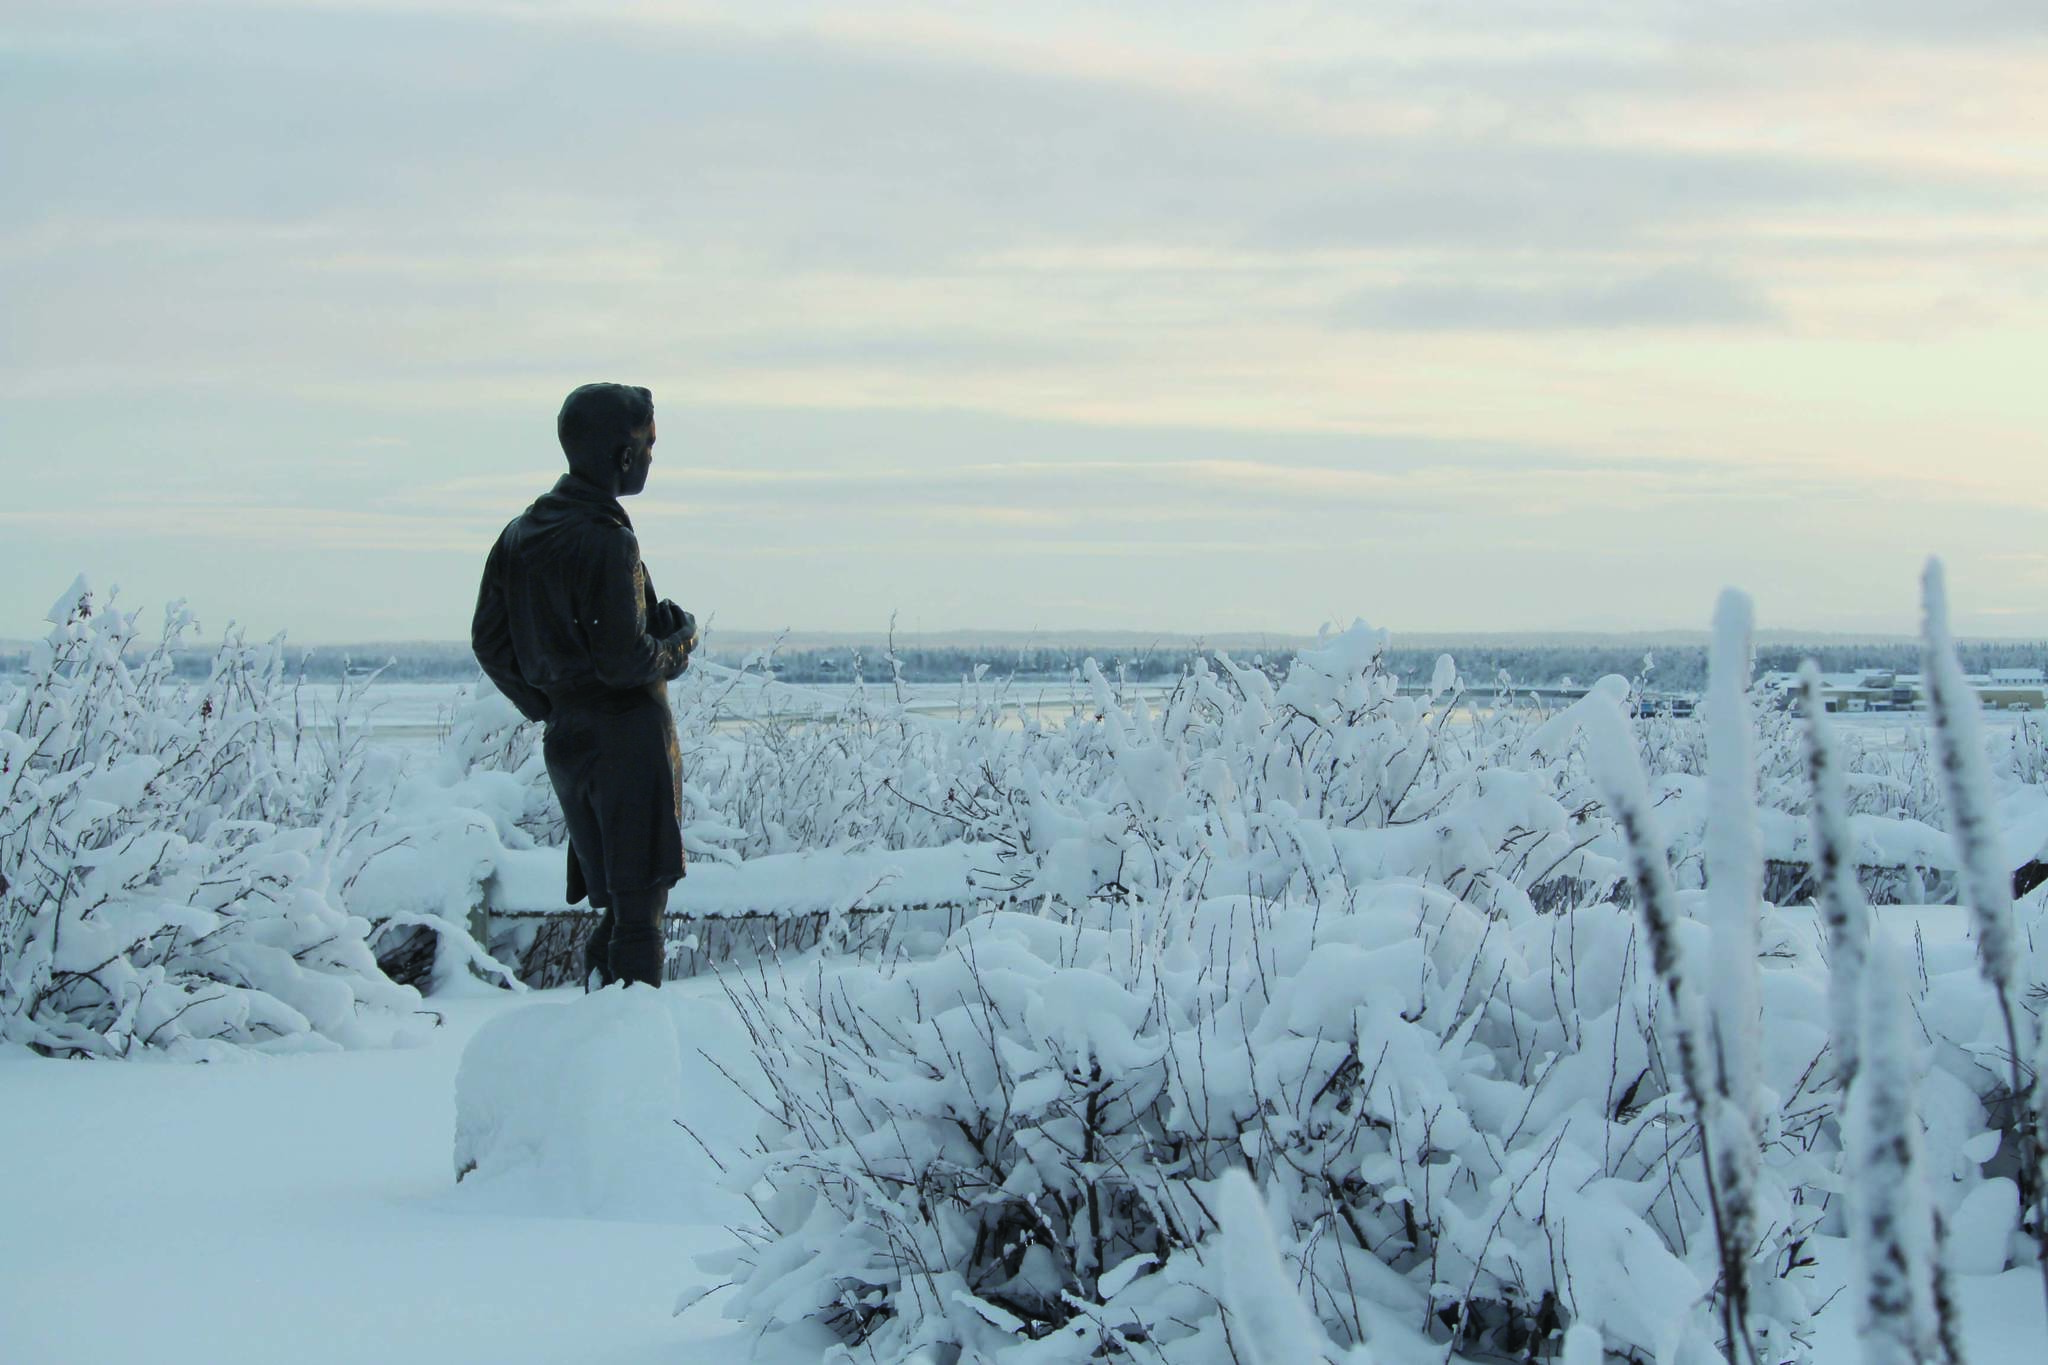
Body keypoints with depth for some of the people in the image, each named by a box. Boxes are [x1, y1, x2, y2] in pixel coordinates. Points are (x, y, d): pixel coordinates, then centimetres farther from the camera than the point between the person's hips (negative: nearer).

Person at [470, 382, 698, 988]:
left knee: (617, 899, 16)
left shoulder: (520, 533, 10)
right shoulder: (605, 541, -17)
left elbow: (489, 643, 13)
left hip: (565, 741, 8)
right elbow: (623, 660, -21)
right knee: (640, 907, -4)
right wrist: (676, 649, -2)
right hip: (627, 739, -8)